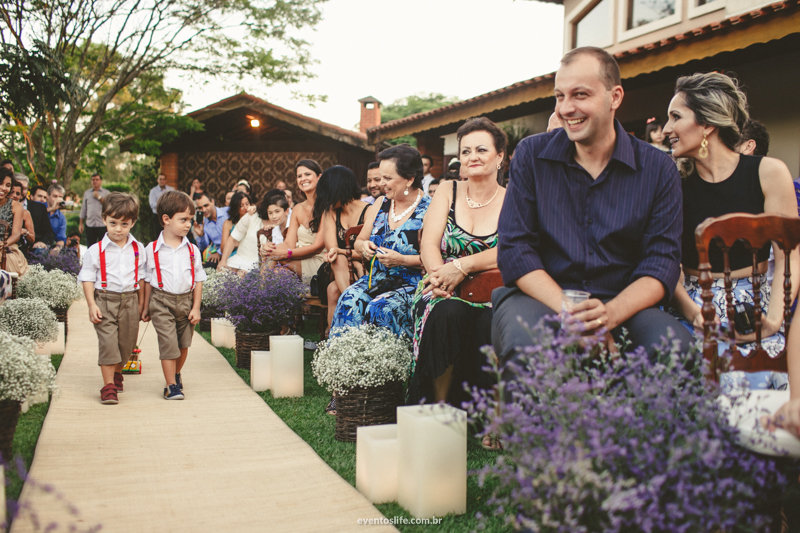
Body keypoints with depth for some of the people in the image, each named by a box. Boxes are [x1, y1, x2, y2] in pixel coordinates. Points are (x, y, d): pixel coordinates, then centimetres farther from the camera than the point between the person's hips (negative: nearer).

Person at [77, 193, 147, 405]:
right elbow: (87, 278, -3)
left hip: (130, 300, 3)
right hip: (105, 301, -3)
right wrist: (92, 305, -10)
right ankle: (108, 386, -2)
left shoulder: (138, 249, 5)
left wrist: (141, 302, 12)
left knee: (127, 342, 11)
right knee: (108, 342, -8)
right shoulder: (95, 250, -4)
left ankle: (117, 373, 37)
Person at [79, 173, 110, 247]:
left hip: (102, 225, -3)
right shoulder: (87, 193, 14)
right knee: (90, 247, 5)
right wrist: (81, 223, 13)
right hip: (90, 225, 3)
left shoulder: (106, 193, 6)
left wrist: (99, 197, -8)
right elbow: (83, 209, 16)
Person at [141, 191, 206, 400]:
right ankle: (171, 385, 3)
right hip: (162, 301, -3)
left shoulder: (192, 250, 3)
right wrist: (145, 307, 5)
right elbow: (148, 280, 3)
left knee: (183, 344, 12)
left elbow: (198, 280, 5)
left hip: (186, 300, 3)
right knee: (168, 344, -8)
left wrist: (196, 307, 1)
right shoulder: (152, 250, -3)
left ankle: (177, 374, 38)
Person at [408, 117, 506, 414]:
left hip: (491, 297, -1)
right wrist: (440, 276, -21)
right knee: (446, 313, -33)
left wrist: (462, 267, -25)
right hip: (445, 293, 1)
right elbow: (428, 243, 1)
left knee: (489, 323, -34)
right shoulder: (448, 193, 13)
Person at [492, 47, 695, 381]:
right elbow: (514, 248, -2)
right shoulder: (531, 155, 5)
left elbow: (662, 260, -1)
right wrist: (569, 312, -18)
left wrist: (610, 313, -23)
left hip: (622, 304, 1)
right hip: (540, 297, -1)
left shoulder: (658, 169, 5)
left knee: (677, 349, -31)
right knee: (526, 349, -36)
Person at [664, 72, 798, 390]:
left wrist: (772, 319, -19)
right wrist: (690, 310, -19)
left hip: (753, 306, 0)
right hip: (694, 303, 0)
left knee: (759, 379, -29)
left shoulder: (768, 173, 2)